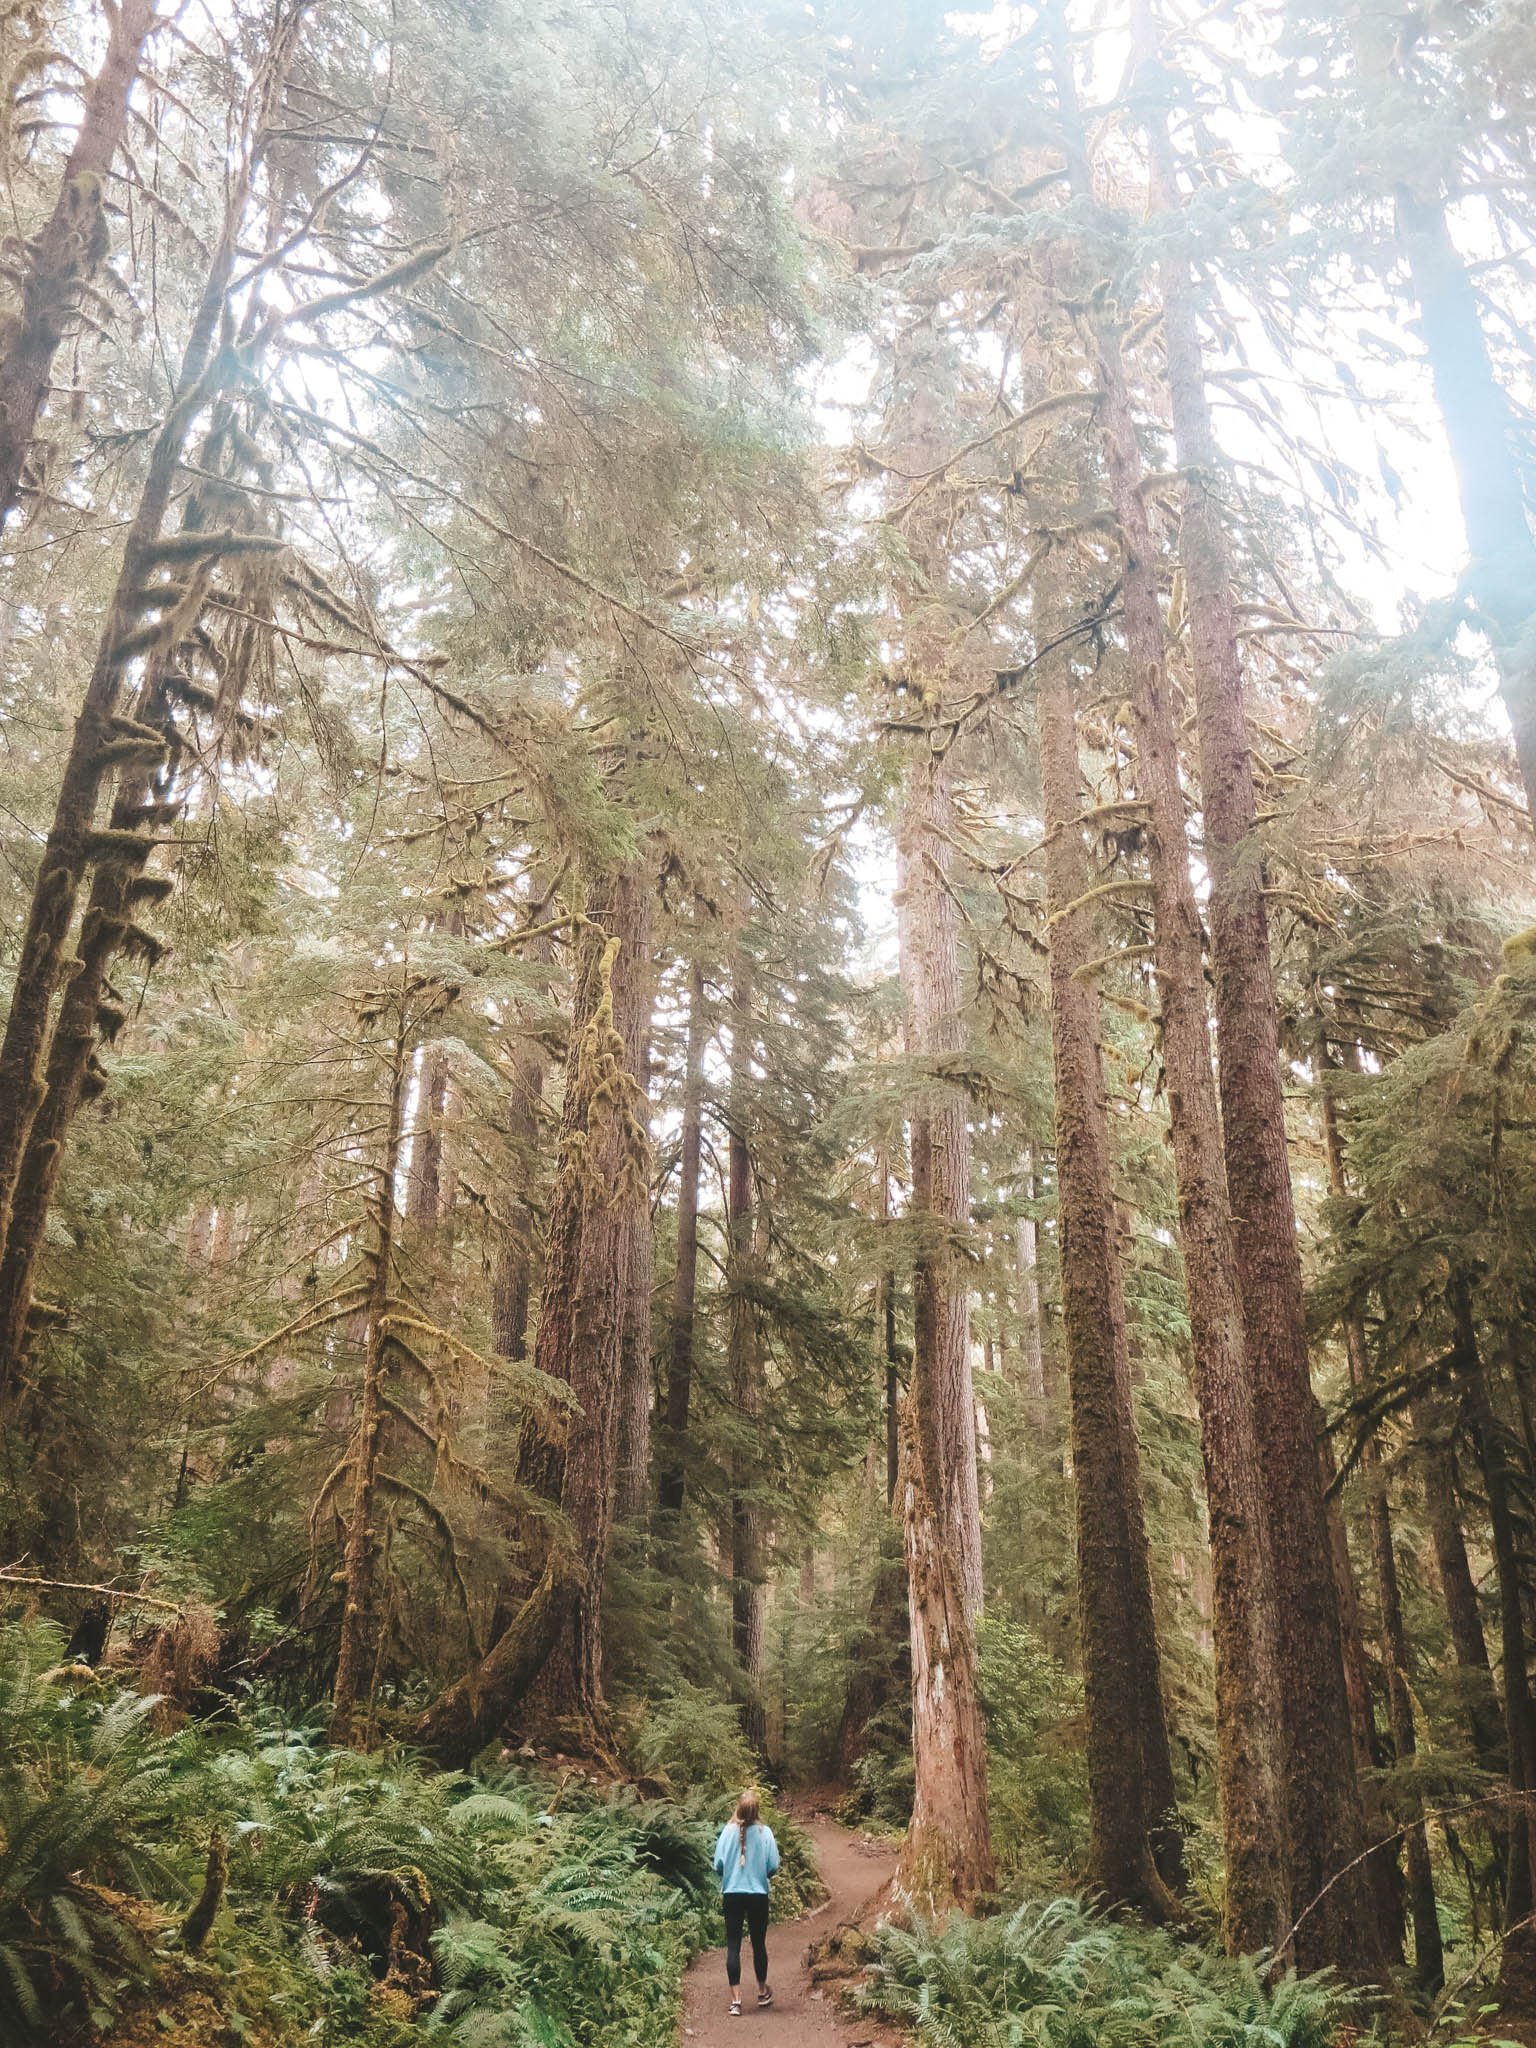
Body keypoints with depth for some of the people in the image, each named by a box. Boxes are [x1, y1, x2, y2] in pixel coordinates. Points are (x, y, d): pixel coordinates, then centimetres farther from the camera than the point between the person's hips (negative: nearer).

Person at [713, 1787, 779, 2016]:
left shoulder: (728, 1831, -10)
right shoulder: (764, 1832, -10)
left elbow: (718, 1864, -8)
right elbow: (773, 1866, -7)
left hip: (732, 1894, -1)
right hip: (758, 1894, 1)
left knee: (733, 1946, 5)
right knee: (759, 1944, 16)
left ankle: (736, 1999, 0)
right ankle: (762, 1992, 33)